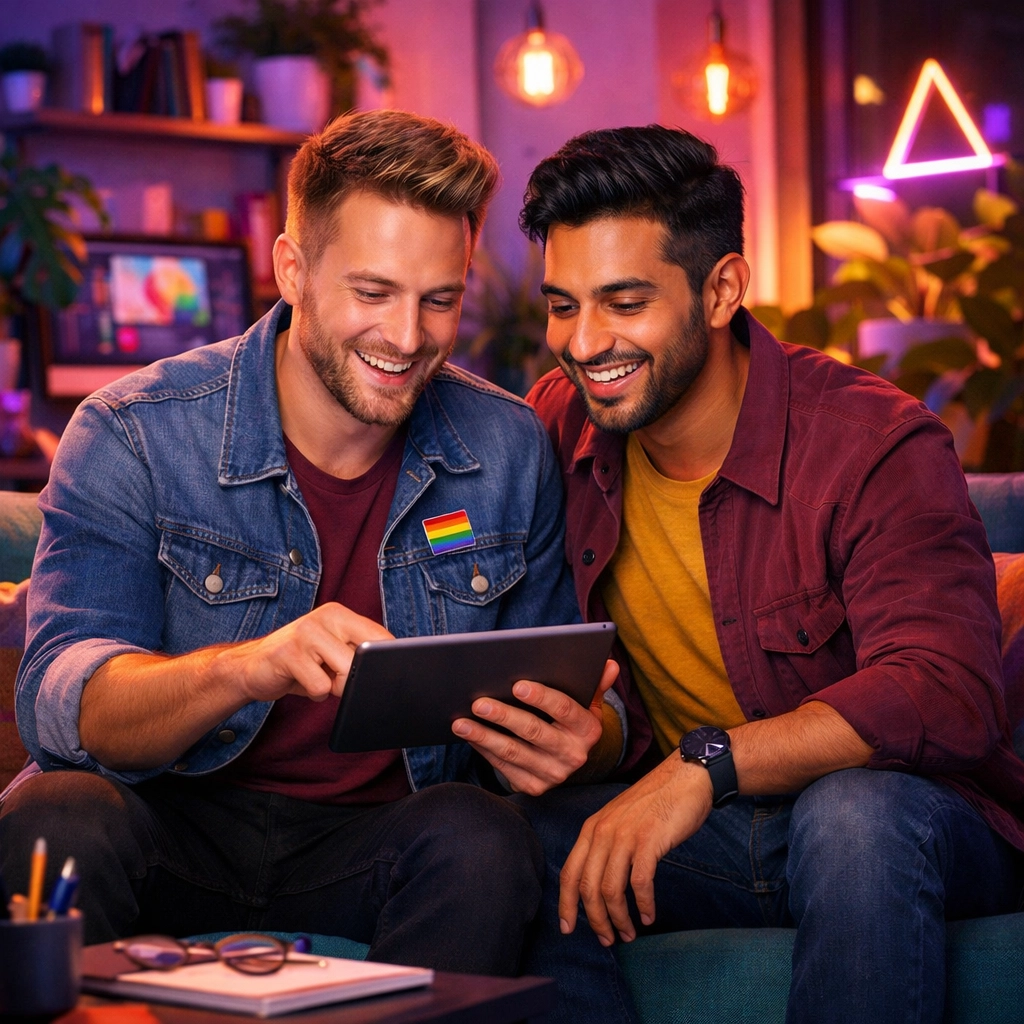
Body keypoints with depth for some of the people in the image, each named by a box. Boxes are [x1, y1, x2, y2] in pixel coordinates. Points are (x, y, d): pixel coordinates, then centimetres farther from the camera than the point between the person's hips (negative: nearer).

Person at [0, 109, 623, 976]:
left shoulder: (509, 453, 0)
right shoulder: (133, 436, -9)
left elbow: (561, 696, 6)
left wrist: (575, 736, -20)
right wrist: (246, 667, -39)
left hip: (379, 843, 2)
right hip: (177, 830, -1)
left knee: (482, 838, -30)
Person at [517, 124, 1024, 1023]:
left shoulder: (876, 445, -17)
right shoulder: (558, 427, -1)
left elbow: (949, 696, -29)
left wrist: (705, 763, -39)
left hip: (905, 824, -3)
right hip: (694, 834, 3)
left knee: (856, 809, -37)